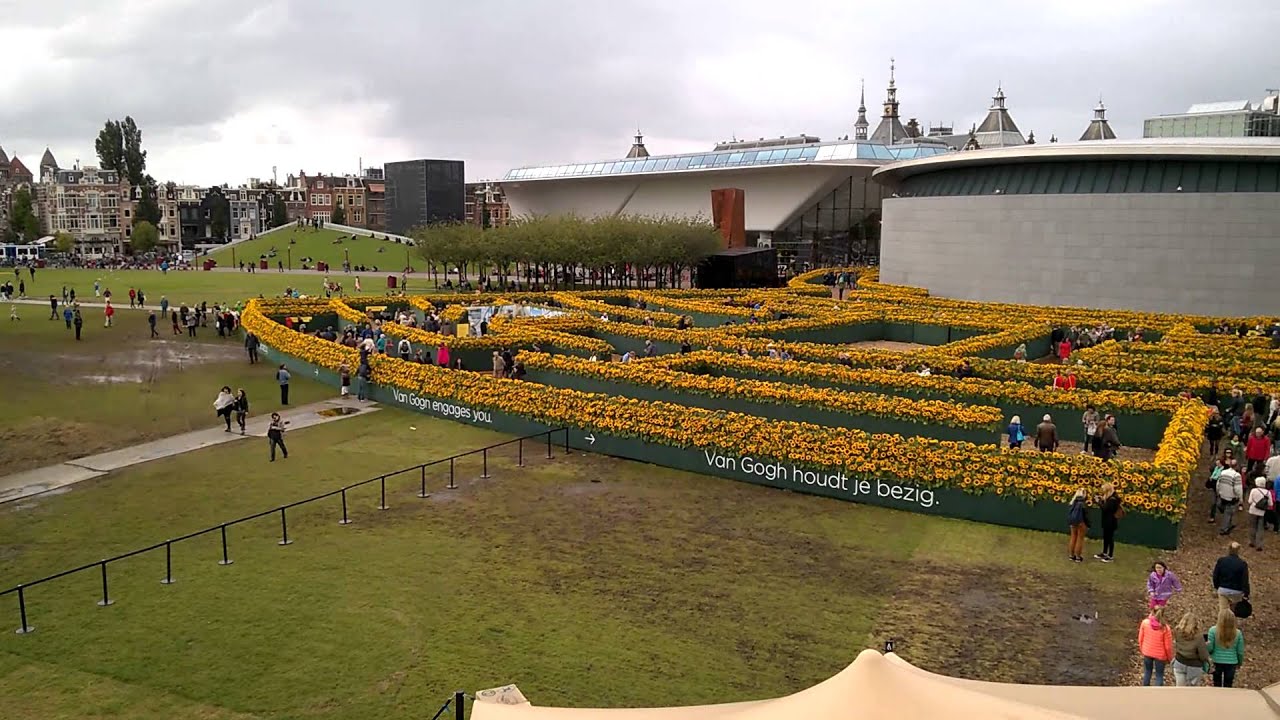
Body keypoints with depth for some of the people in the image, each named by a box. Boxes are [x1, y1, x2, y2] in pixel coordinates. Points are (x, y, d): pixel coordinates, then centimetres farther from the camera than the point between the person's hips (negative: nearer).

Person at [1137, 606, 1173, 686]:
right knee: (1159, 675, 15)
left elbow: (1140, 639, -5)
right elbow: (1168, 646, -14)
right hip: (1160, 655, -3)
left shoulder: (1145, 622, -17)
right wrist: (1170, 658, 4)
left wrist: (1142, 650, 14)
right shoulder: (1165, 628, -25)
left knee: (1147, 672, 23)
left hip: (1147, 652, 3)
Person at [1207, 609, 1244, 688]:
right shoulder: (1238, 633, -9)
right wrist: (1240, 663, 16)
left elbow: (1210, 648, -12)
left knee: (1217, 685, 16)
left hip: (1217, 662, -1)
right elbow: (1240, 651, -1)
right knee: (1228, 686, 16)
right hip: (1231, 663, 1)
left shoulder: (1213, 630, -15)